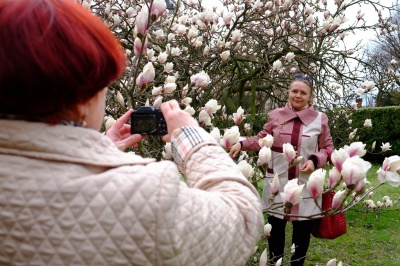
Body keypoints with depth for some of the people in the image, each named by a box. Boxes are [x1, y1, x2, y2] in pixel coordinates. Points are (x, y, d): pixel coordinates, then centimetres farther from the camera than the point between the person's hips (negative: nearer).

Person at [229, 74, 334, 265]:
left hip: (306, 183, 0)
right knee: (275, 223, 8)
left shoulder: (320, 119, 1)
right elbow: (261, 140, 11)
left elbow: (328, 149, 6)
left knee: (302, 226, 10)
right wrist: (242, 144, -5)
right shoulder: (276, 115, 3)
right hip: (278, 181, 1)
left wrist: (315, 160, -12)